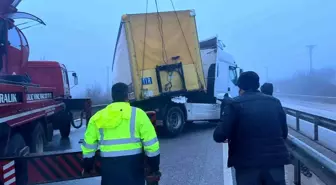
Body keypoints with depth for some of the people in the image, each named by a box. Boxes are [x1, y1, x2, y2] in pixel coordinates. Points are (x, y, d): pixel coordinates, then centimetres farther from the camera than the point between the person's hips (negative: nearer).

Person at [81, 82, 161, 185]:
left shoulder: (97, 118, 5)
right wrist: (154, 167, 3)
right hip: (132, 165, -2)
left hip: (109, 166, 3)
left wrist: (87, 167, 24)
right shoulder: (137, 114, -6)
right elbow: (151, 143, -7)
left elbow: (88, 146, 10)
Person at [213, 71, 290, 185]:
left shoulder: (235, 104, -5)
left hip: (248, 162, -3)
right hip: (275, 159, 4)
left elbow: (220, 135, -10)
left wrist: (224, 137, 12)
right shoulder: (275, 102, 10)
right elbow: (284, 133, 15)